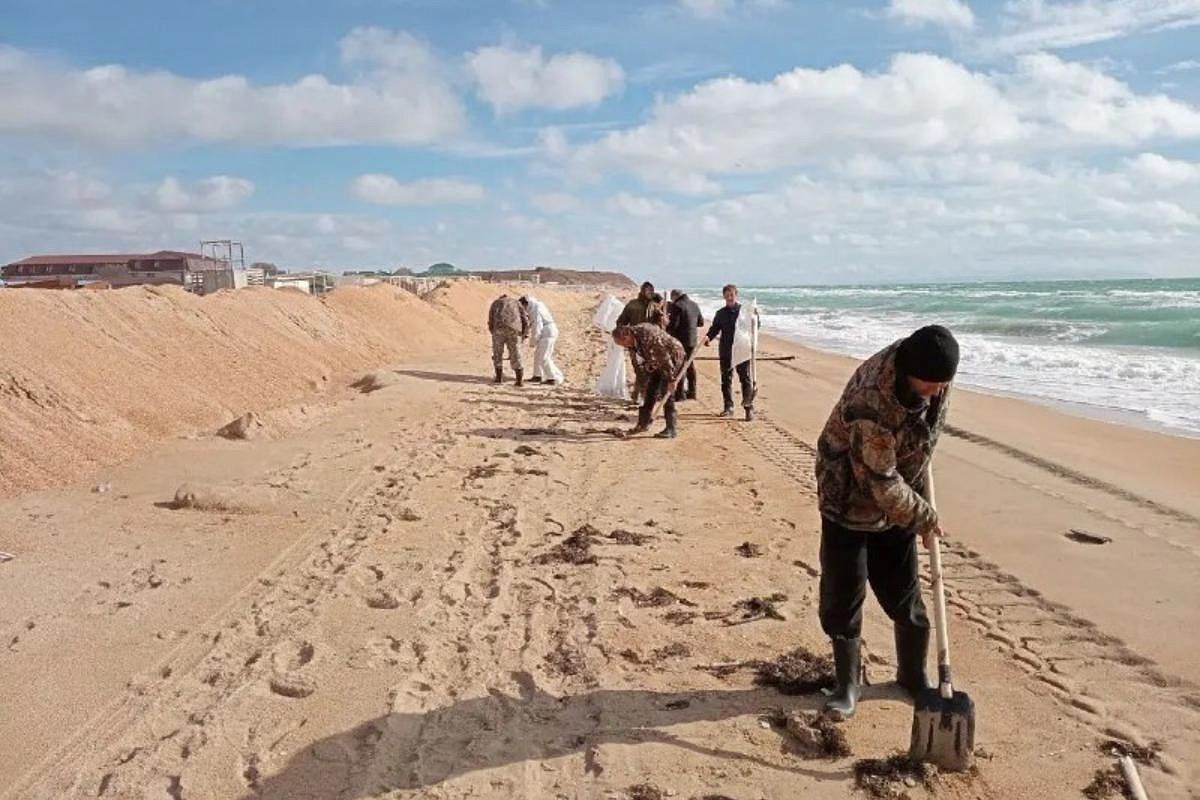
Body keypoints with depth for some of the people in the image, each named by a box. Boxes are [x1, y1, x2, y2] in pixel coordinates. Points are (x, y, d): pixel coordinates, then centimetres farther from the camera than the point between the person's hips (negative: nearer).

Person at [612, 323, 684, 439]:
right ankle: (643, 423, 20)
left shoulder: (648, 335, -33)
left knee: (667, 393, -13)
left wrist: (671, 380, -25)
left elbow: (665, 357, -30)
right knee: (651, 391, 9)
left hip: (673, 357, -9)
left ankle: (671, 429, -8)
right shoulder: (633, 339, -5)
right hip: (658, 362, 9)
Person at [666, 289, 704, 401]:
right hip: (693, 339, 7)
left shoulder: (677, 305, -14)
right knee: (690, 364, 17)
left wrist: (666, 328, 1)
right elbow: (701, 322, 15)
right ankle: (692, 392, 22)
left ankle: (680, 394, -1)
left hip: (680, 340, -7)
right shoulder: (694, 305, 10)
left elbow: (673, 325, -19)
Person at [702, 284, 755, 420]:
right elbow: (715, 328, 13)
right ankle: (728, 407, 18)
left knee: (745, 378, -4)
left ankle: (749, 407, -1)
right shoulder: (720, 313, 10)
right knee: (726, 379, 9)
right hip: (725, 351, 4)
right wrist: (709, 337, -6)